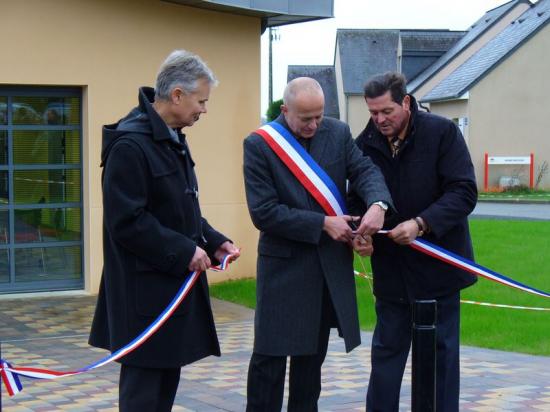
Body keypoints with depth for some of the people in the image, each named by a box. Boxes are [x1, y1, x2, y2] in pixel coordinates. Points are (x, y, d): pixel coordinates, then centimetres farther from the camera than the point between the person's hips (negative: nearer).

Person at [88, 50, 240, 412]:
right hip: (145, 290, -10)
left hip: (176, 283, 10)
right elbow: (126, 222, -22)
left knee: (167, 381, 15)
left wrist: (213, 242, 6)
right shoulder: (130, 144, -19)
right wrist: (183, 252, -18)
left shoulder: (172, 140, 11)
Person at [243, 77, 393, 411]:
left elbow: (365, 169, -7)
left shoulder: (338, 132, 2)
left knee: (313, 352, 15)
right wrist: (323, 223, -18)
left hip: (331, 263, 4)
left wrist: (378, 204, -30)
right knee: (271, 354, -1)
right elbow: (264, 212, -15)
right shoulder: (259, 145, -11)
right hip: (284, 264, -4)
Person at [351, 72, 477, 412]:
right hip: (390, 268, 3)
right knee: (386, 351, 10)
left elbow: (464, 192, -15)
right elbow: (358, 200, 8)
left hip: (438, 267, -3)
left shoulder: (442, 133, -10)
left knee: (441, 352, 7)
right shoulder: (365, 145, 1)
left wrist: (421, 224, -27)